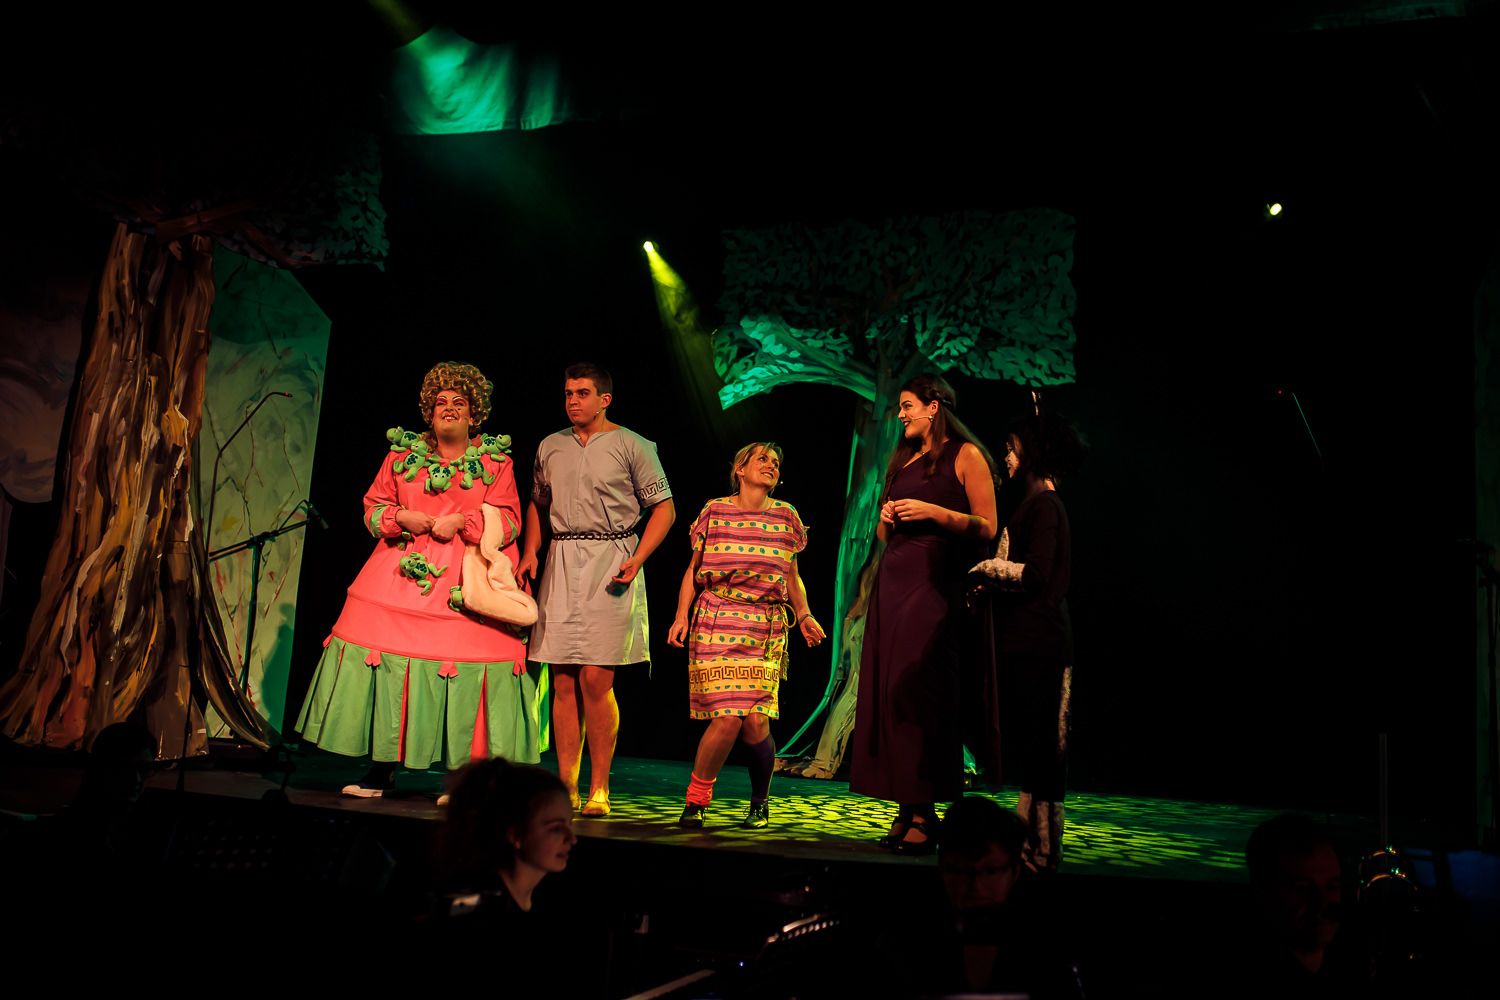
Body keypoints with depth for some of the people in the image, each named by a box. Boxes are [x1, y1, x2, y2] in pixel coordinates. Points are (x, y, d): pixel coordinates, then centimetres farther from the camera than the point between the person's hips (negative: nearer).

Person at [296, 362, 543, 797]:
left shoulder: (496, 461, 7)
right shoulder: (402, 454, 13)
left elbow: (508, 522, 2)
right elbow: (373, 506, 15)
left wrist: (462, 521, -12)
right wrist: (402, 518, -5)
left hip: (466, 582, -2)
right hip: (402, 576, 2)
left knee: (463, 667, -7)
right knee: (387, 661, 0)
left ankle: (465, 774, 1)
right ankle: (382, 769, 12)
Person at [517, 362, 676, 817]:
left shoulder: (631, 446, 2)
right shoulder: (550, 447, 15)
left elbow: (664, 508, 1)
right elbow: (538, 504, 26)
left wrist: (636, 560, -11)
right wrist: (531, 552, 10)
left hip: (609, 564, -4)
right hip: (560, 562, 4)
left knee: (595, 678, -9)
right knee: (563, 679, 1)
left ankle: (599, 788, 1)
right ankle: (566, 784, 8)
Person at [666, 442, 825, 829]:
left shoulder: (786, 516, 11)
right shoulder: (715, 511, 6)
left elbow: (793, 577, 18)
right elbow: (692, 571, 10)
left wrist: (803, 615, 2)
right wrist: (682, 615, -2)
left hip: (766, 628, 2)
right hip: (716, 625, -1)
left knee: (755, 721, -8)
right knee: (727, 720, -13)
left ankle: (760, 803, 17)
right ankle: (696, 799, 9)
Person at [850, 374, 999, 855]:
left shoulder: (965, 455, 1)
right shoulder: (902, 462, 22)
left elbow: (987, 528, -6)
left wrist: (933, 512, -14)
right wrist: (886, 519, 5)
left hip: (935, 583, -7)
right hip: (893, 580, 7)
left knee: (919, 691, -10)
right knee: (887, 691, 1)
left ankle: (925, 814, -3)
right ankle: (905, 810, 6)